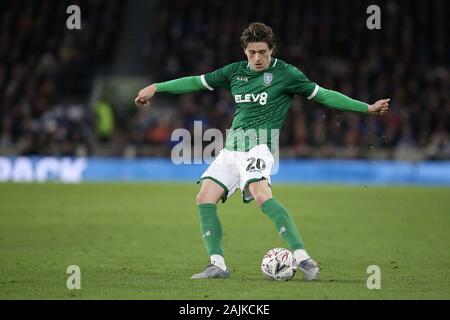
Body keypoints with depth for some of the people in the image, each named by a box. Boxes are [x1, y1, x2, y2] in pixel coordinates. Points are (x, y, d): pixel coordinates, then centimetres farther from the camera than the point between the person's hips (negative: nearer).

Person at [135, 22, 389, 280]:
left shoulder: (285, 73, -1)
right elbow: (198, 82, 23)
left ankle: (302, 258, -36)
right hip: (232, 145, 6)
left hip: (259, 143, -6)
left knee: (260, 193, -31)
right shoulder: (235, 72, 13)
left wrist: (367, 108, -3)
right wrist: (156, 87, 24)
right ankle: (217, 265, -3)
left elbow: (323, 94, 1)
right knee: (205, 198, -7)